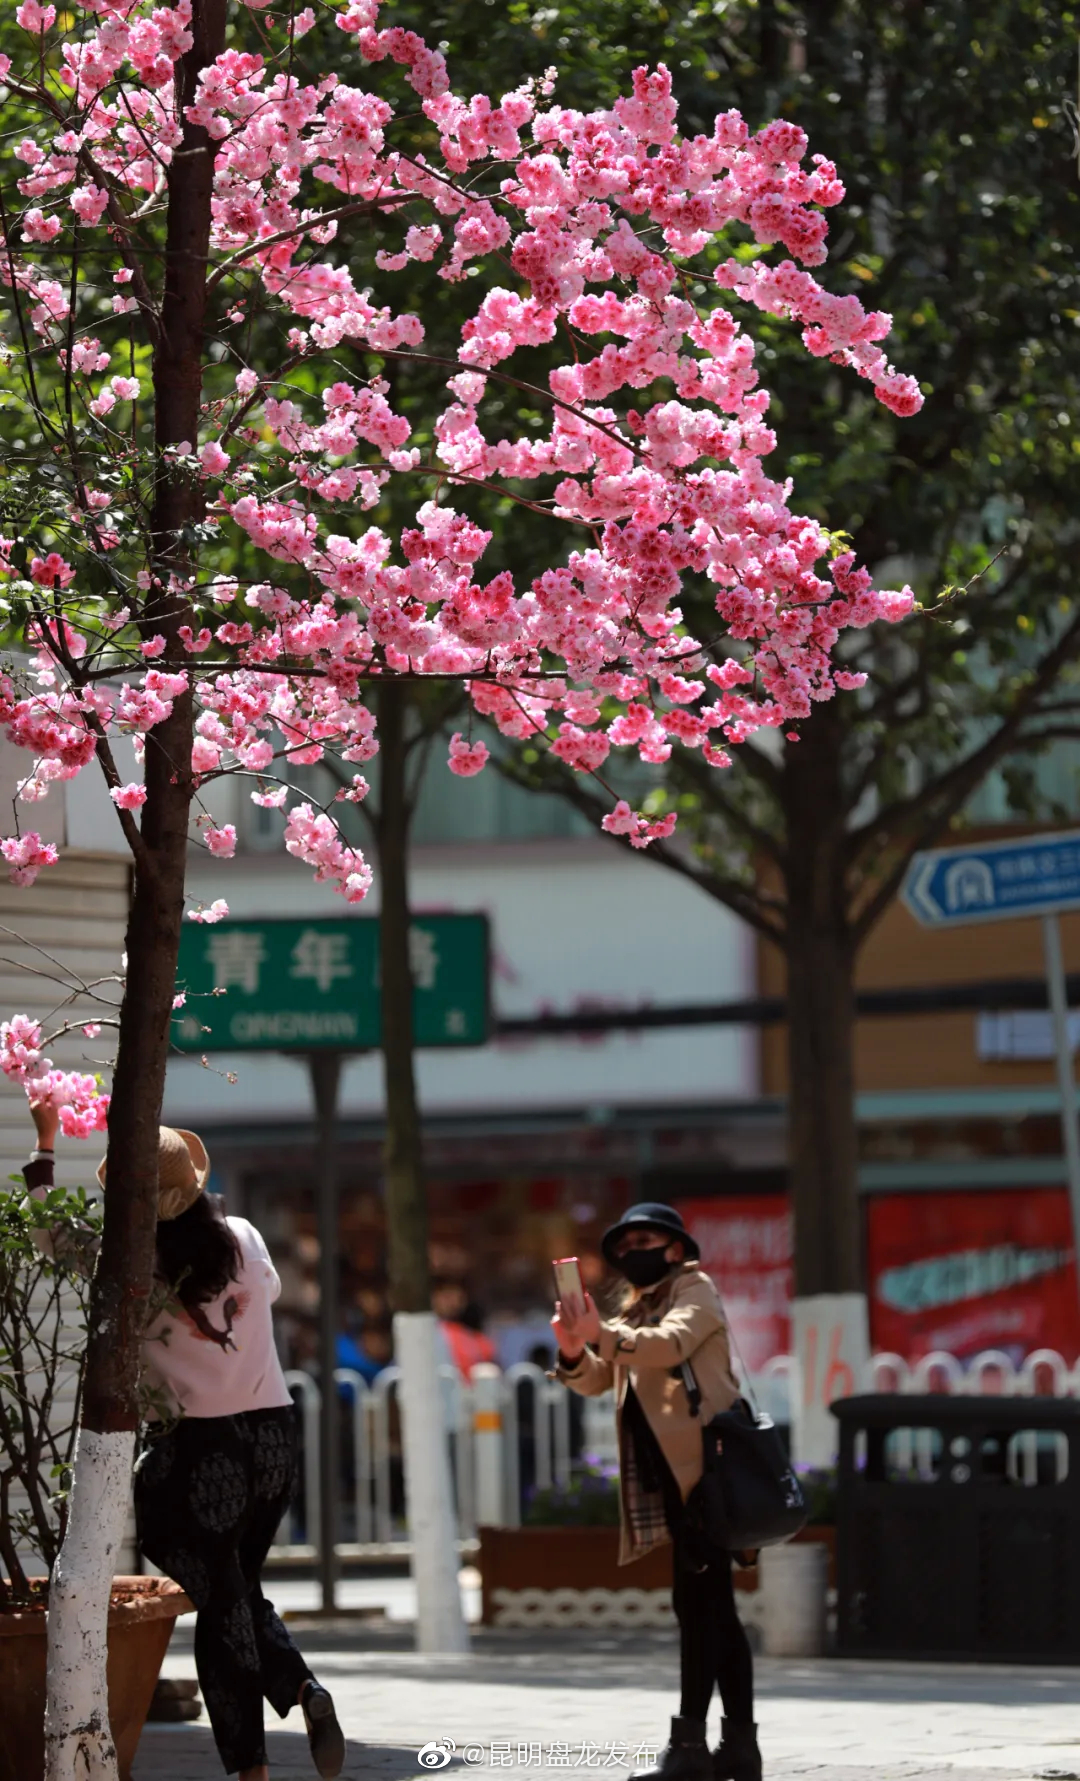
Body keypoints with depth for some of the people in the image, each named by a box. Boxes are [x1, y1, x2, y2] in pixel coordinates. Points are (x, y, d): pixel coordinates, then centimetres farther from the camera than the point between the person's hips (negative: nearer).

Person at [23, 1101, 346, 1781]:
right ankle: (303, 1687, -3)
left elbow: (48, 1230, 4)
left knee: (220, 1605, 4)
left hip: (198, 1449, -4)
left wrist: (45, 1144, 14)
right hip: (274, 1436, 4)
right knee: (243, 1589, 21)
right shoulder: (245, 1240, -1)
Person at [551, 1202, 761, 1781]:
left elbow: (670, 1344, -20)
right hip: (669, 1478, 9)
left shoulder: (696, 1290, 0)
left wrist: (603, 1334, -34)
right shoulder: (634, 1311, 24)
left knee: (696, 1604, -13)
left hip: (701, 1468, -9)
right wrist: (573, 1350, -7)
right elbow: (595, 1381, 15)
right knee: (714, 1610, 9)